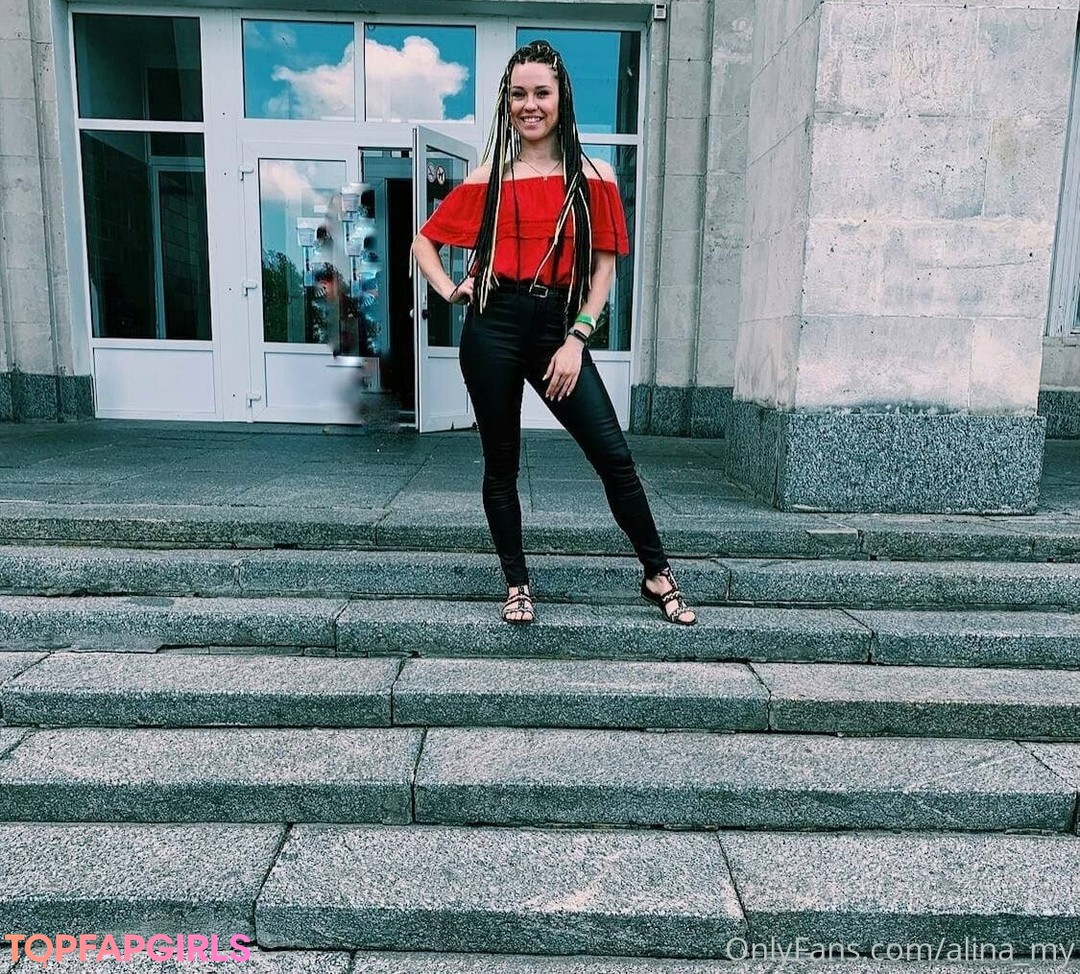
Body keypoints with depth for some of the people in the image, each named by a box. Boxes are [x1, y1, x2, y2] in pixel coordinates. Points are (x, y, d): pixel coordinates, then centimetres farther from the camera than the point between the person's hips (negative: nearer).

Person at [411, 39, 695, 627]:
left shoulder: (592, 177, 7)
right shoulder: (489, 177, 9)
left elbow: (603, 267, 3)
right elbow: (425, 241, 17)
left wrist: (576, 340, -6)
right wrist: (451, 291, 0)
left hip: (557, 327, 0)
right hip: (494, 326, 1)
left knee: (613, 454, -7)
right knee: (501, 464, 6)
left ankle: (657, 574, 10)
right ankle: (517, 584, 22)